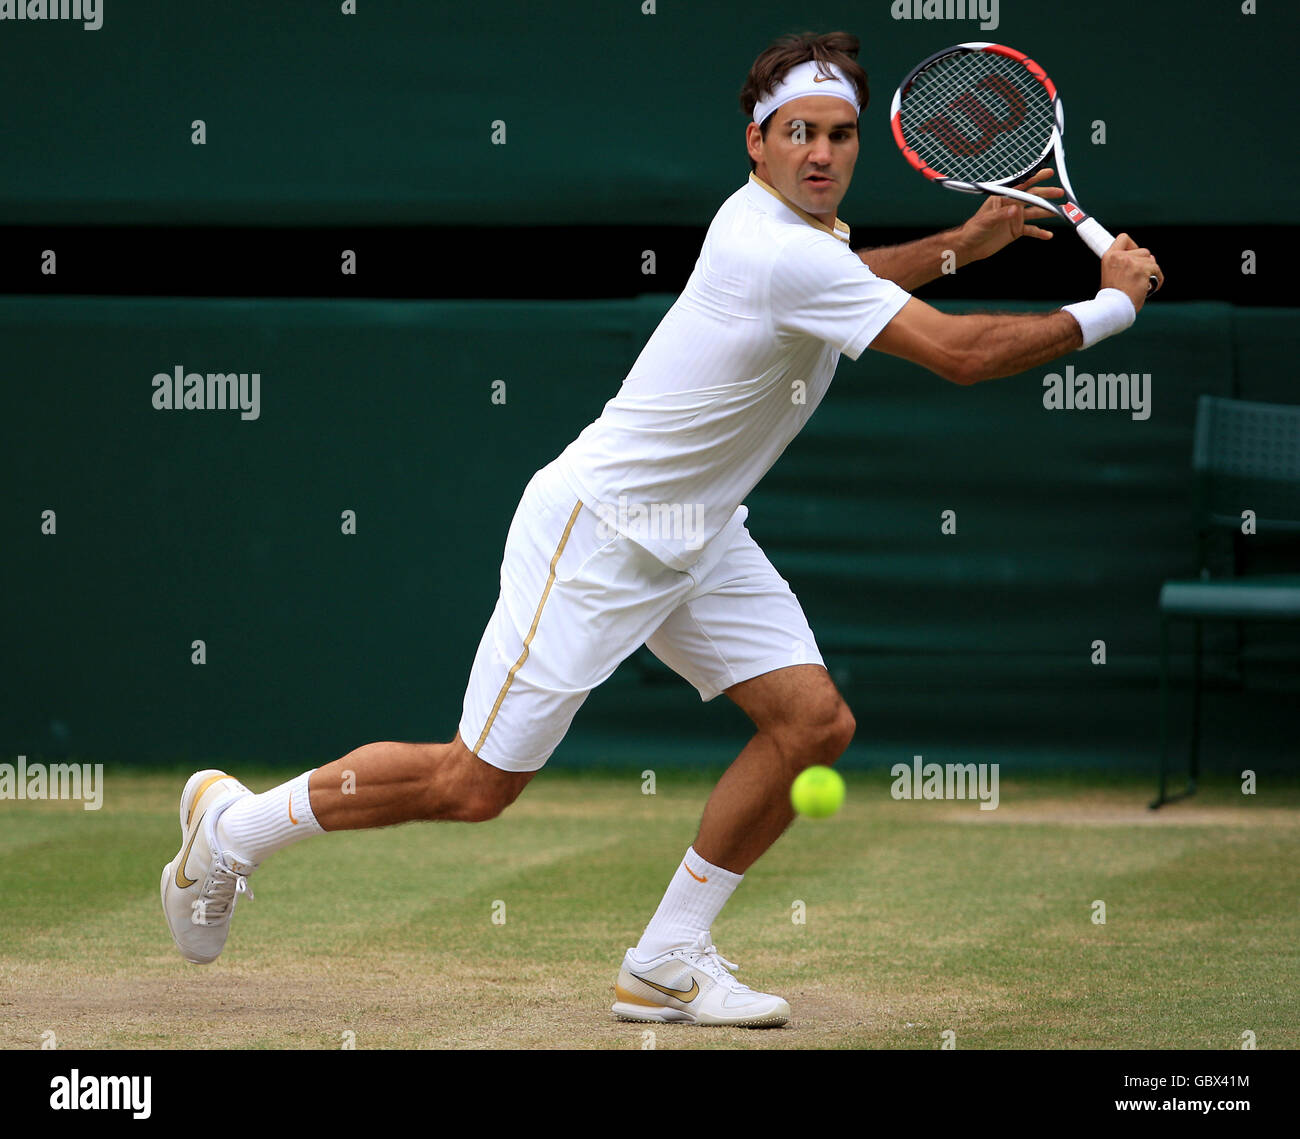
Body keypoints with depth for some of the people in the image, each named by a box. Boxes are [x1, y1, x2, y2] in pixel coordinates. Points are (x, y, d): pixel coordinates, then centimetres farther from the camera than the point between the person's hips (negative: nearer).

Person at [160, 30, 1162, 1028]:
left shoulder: (787, 224, 3)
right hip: (595, 530, -10)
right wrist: (1107, 309, -18)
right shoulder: (781, 254, -26)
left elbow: (842, 288, 31)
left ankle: (666, 965, 3)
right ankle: (233, 825, 15)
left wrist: (960, 244, 17)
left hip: (696, 537, 10)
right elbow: (960, 354, -29)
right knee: (474, 785, -6)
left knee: (815, 721, -6)